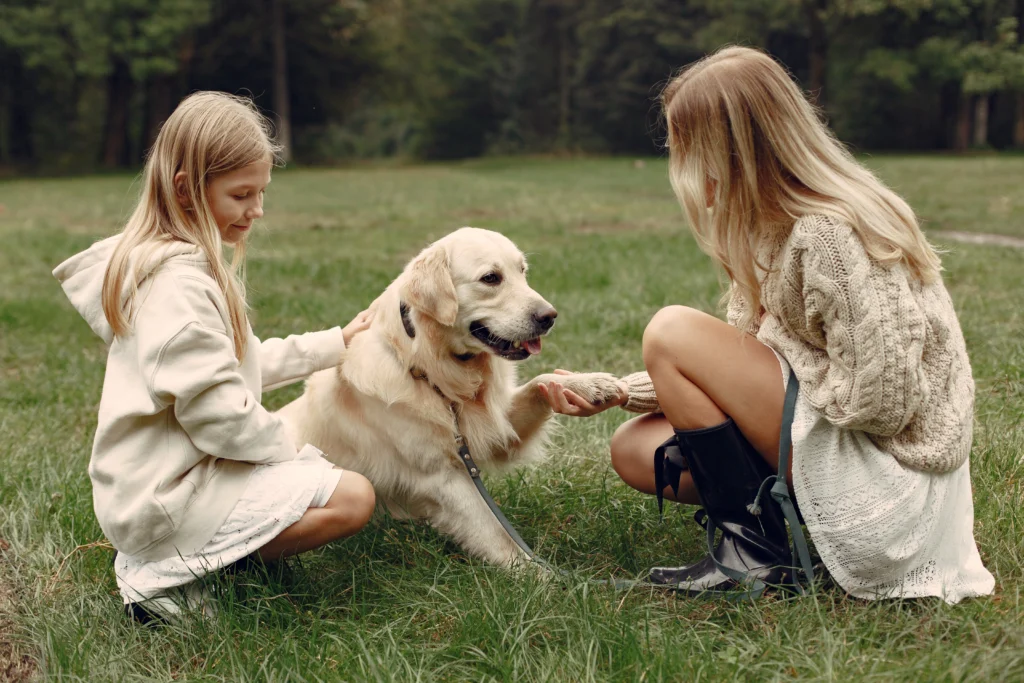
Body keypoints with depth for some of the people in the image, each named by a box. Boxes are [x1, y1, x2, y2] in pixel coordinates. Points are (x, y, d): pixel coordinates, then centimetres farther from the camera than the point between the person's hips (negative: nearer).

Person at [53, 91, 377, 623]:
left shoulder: (194, 264, 11)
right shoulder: (180, 283, -22)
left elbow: (243, 364, 19)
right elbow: (218, 410, -25)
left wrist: (333, 344, 20)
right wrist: (298, 459, -11)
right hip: (166, 496, -10)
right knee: (351, 497, -14)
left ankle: (158, 553, 11)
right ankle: (166, 571, -9)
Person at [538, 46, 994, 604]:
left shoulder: (830, 234, -24)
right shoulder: (778, 227, 6)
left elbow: (877, 401, -26)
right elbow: (737, 364, 11)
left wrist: (779, 343, -11)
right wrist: (615, 392, 7)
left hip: (887, 471, -9)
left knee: (671, 332, -16)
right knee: (633, 448, 5)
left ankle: (753, 551, -10)